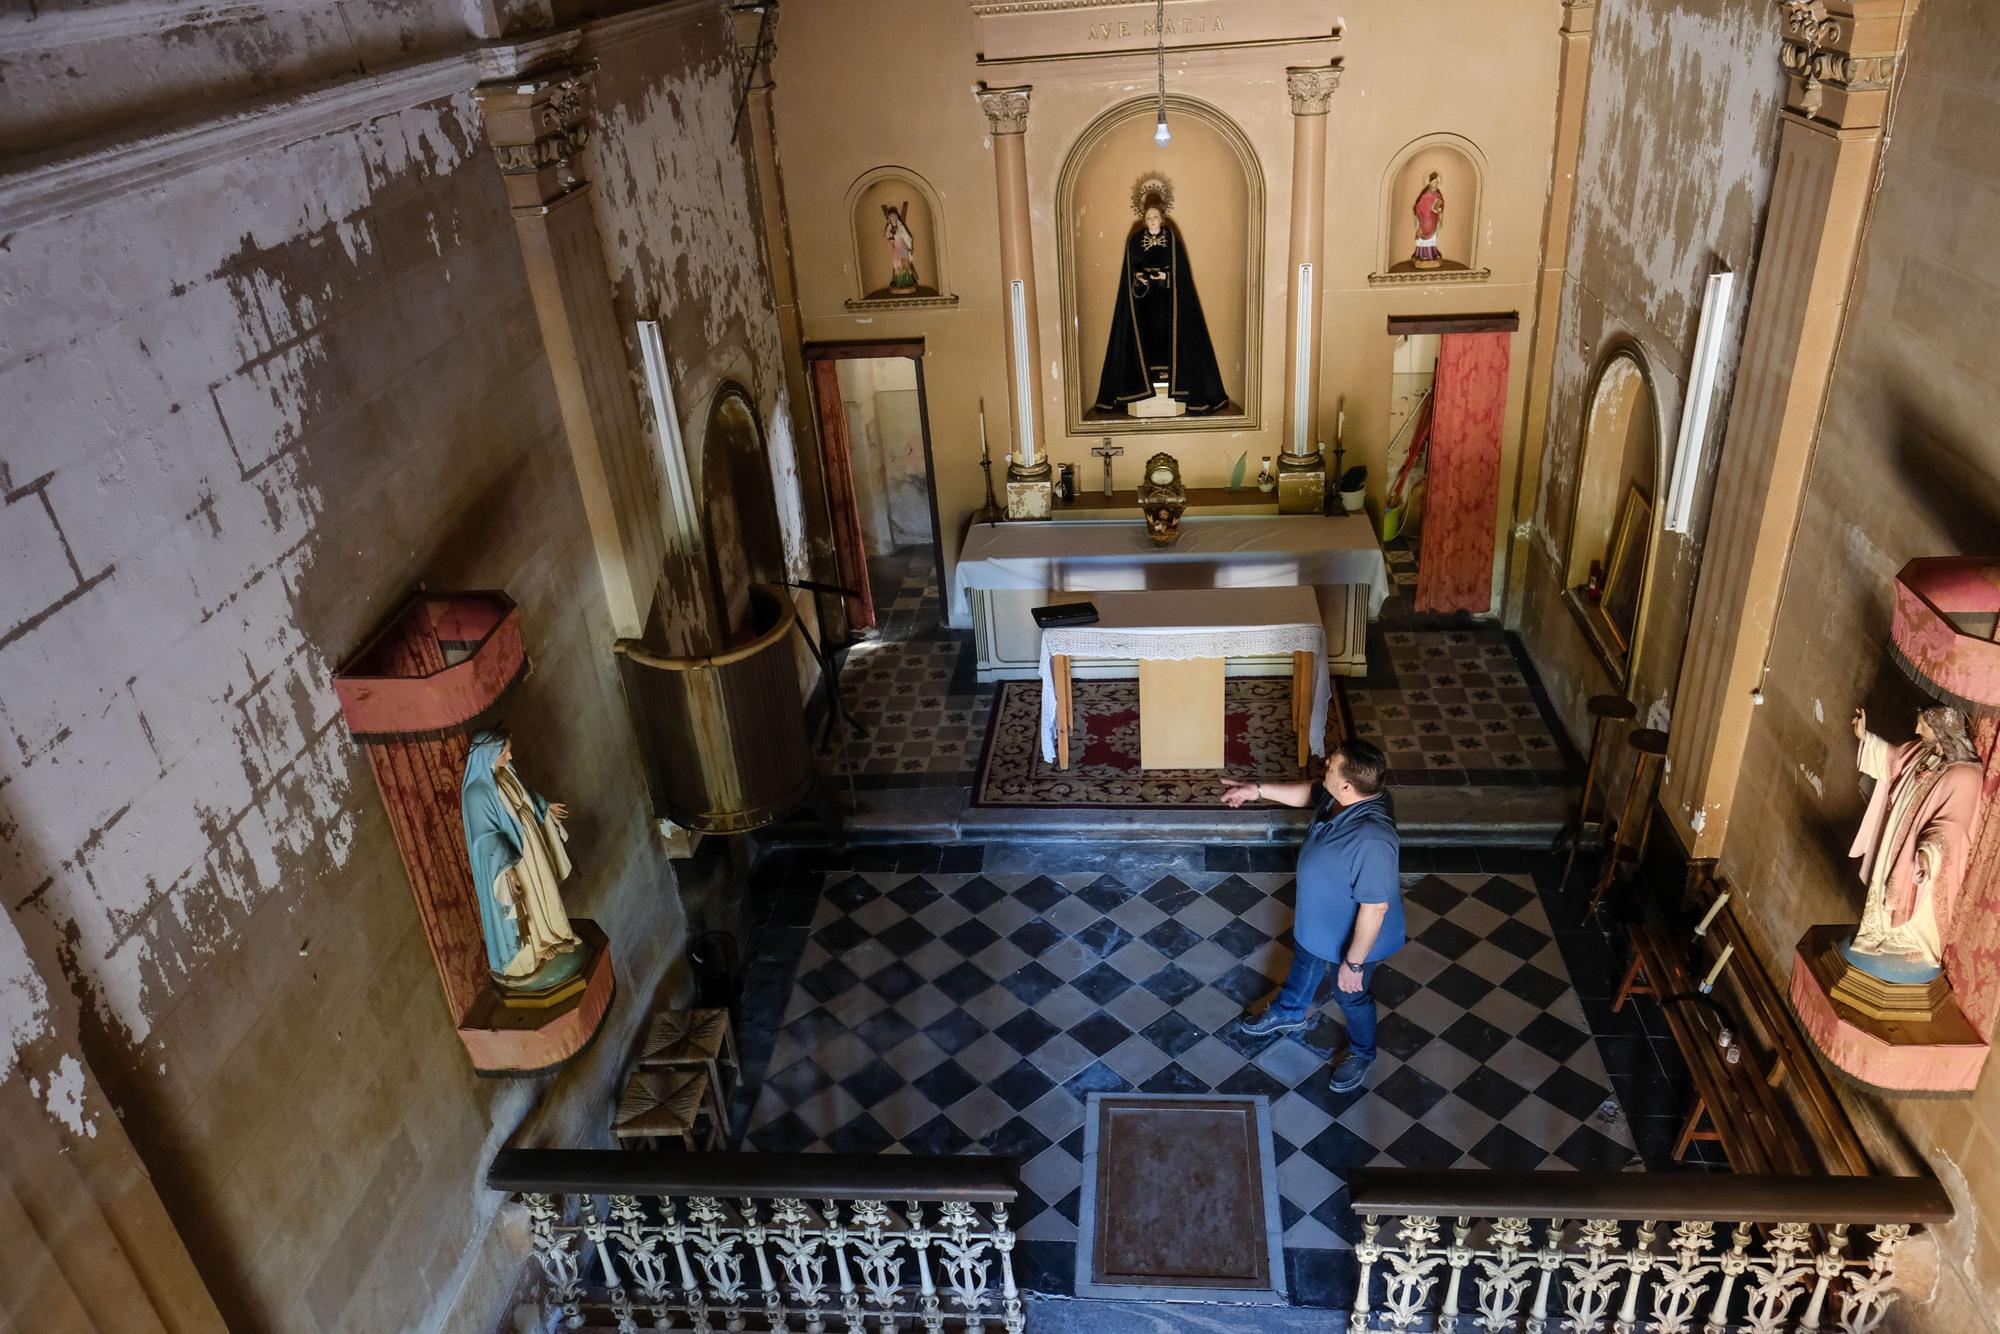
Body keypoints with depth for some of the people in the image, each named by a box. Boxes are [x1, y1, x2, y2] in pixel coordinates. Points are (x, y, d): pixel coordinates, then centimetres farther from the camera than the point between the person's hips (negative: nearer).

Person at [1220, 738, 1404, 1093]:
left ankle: (1362, 1053, 53)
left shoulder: (1372, 840, -45)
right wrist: (1258, 790, 0)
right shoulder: (1343, 794, -21)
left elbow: (1375, 908, -34)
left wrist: (1354, 963, -22)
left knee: (1350, 996, 22)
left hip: (1351, 937, -8)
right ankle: (1291, 1012, 65)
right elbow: (1310, 793, 4)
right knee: (1304, 964, 35)